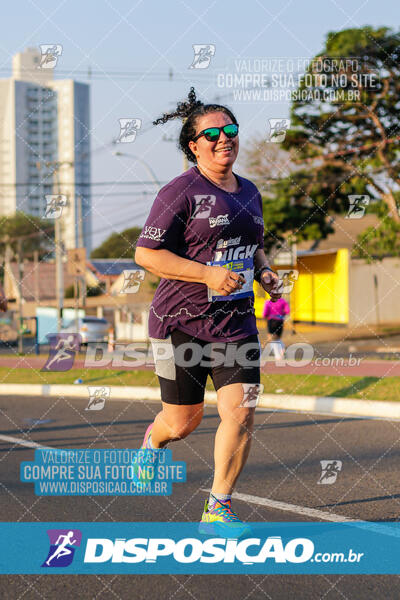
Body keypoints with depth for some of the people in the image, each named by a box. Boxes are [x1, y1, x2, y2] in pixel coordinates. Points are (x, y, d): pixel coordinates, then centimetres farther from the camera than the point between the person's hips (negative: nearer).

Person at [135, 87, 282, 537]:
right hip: (181, 321, -5)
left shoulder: (249, 192, 12)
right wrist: (207, 274, -21)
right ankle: (152, 443, 44)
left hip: (236, 321, 5)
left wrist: (263, 270, 5)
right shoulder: (181, 191, -10)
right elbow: (145, 253, -13)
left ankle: (218, 509, 3)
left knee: (240, 413, -10)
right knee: (182, 423, 6)